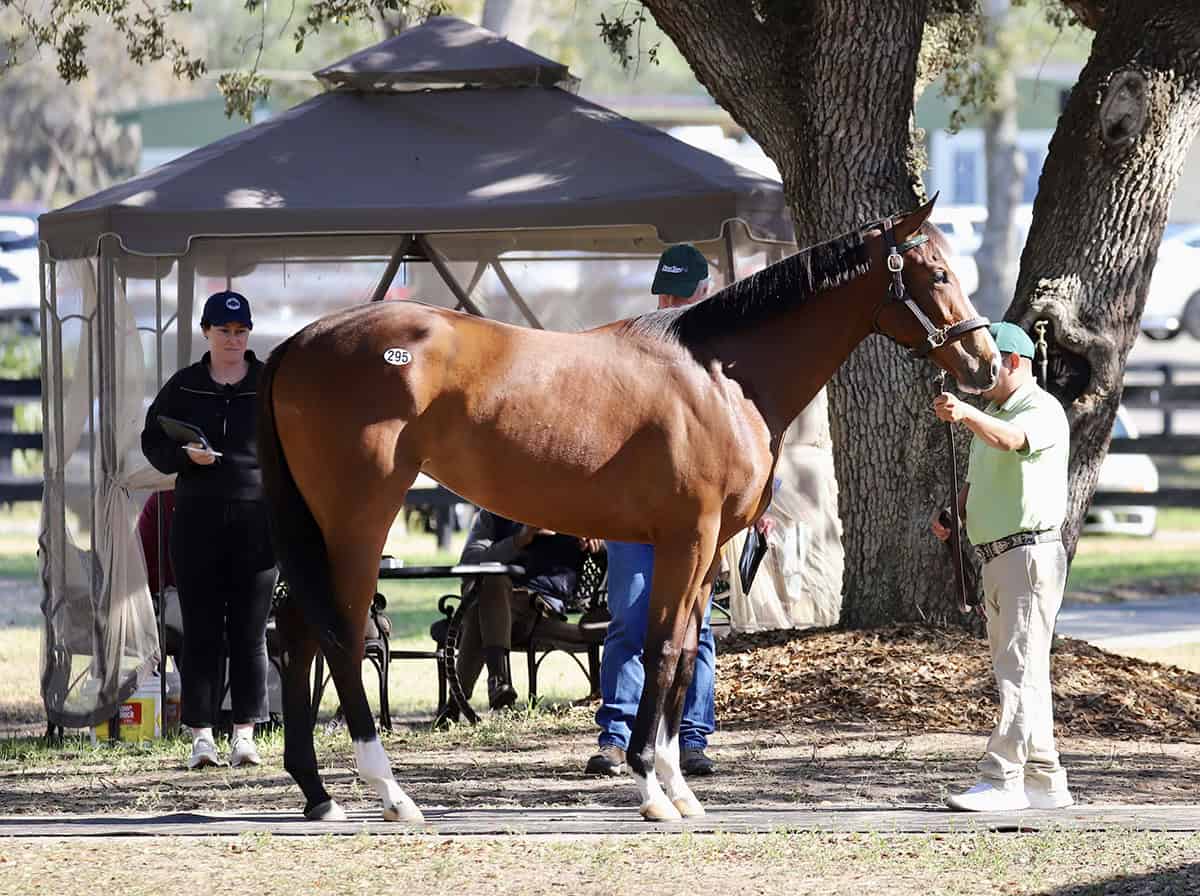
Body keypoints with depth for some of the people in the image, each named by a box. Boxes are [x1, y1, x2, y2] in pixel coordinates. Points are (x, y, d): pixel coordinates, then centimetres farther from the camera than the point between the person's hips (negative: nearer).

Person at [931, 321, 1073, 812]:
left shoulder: (1042, 410, -10)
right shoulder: (990, 413, 20)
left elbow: (1011, 440, -32)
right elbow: (978, 479, 27)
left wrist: (966, 415, -50)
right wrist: (950, 512, 7)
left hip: (1031, 554, -10)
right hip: (995, 560, 10)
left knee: (1019, 670, -12)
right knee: (1017, 673, 12)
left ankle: (1001, 780, -17)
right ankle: (1043, 782, 17)